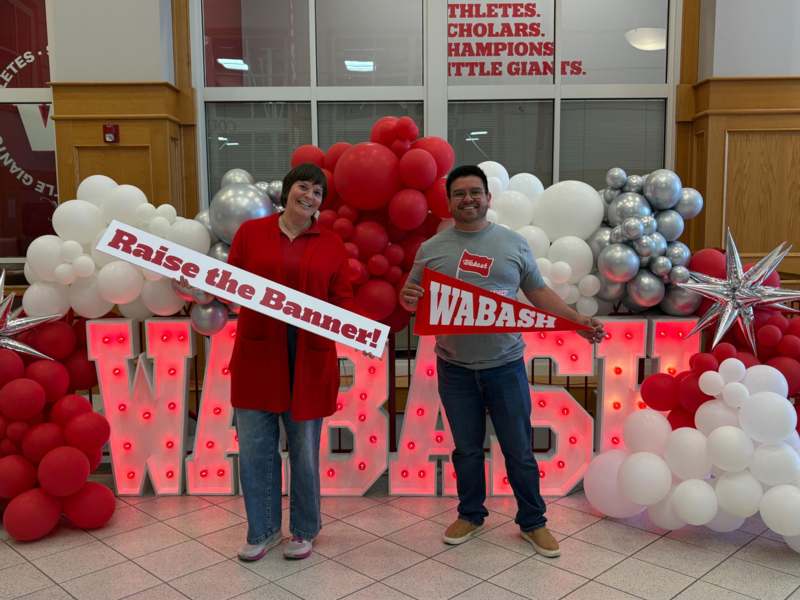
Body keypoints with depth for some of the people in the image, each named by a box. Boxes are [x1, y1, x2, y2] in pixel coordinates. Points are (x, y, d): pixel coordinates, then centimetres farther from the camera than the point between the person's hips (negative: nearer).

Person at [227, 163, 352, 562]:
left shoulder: (331, 245, 7)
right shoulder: (250, 232, 6)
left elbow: (343, 301, 5)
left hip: (309, 359, 0)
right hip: (258, 355, 0)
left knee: (304, 449, 8)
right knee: (254, 447, 6)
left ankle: (304, 531, 28)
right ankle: (262, 530, 25)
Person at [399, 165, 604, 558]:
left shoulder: (513, 243, 2)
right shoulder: (431, 249, 2)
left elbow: (538, 292, 6)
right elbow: (412, 296, 7)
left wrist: (576, 320, -5)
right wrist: (407, 300, -17)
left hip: (505, 365, 0)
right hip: (455, 368, 1)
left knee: (519, 451, 8)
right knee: (466, 449, 15)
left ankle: (532, 521, 26)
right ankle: (471, 515, 34)